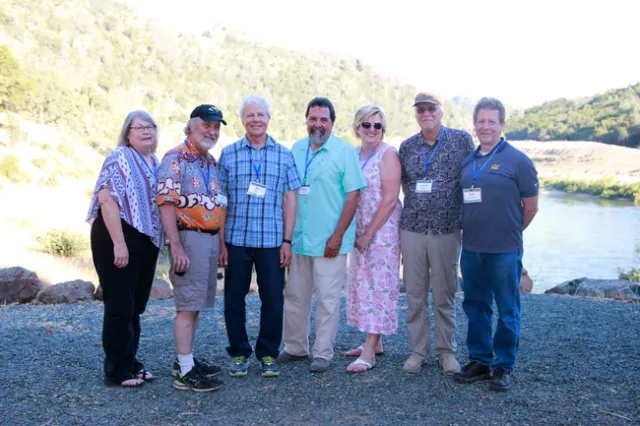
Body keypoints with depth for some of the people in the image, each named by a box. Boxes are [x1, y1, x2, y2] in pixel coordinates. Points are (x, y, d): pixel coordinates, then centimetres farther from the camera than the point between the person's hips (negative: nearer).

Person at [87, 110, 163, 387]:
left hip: (147, 241, 8)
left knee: (135, 307, 14)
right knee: (120, 307, -2)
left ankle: (130, 363, 25)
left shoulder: (154, 163, 14)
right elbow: (107, 199, -19)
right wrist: (119, 243, -24)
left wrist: (156, 241, 17)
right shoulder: (120, 158, -9)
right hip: (117, 239, -8)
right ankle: (118, 370, 8)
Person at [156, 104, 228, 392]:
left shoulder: (211, 162, 16)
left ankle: (187, 359, 24)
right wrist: (177, 248, -22)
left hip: (211, 238, 8)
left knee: (196, 304, 14)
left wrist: (221, 242, 17)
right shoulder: (175, 159, -10)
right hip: (189, 238, -8)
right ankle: (185, 371, 1)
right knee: (188, 305, -6)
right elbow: (166, 204, -16)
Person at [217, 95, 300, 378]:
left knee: (273, 299, 4)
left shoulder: (284, 155, 6)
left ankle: (268, 354, 21)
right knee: (234, 299, 8)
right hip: (236, 240, 0)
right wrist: (221, 242, 0)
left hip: (272, 240, 0)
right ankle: (239, 353, 24)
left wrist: (287, 240, 0)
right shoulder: (228, 153, 4)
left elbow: (289, 199, 6)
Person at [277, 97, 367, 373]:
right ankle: (295, 347, 28)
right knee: (295, 296, 13)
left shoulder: (344, 151, -5)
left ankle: (323, 353, 15)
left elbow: (353, 196, -9)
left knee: (328, 299, 2)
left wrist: (337, 235, -14)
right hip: (298, 238, 5)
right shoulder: (296, 150, 9)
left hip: (329, 240, -5)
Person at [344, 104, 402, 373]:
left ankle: (369, 351, 2)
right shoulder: (354, 154, 9)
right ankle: (374, 341, 24)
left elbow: (390, 199, -15)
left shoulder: (388, 154, -10)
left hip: (382, 230, -7)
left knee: (379, 285, -3)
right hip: (359, 231, 7)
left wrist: (369, 233, -14)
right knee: (363, 284, 12)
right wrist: (356, 232, 6)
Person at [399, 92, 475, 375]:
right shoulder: (407, 147, 7)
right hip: (412, 229, 3)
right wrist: (417, 206, 9)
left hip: (447, 231, -2)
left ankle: (447, 351, 21)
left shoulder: (462, 140, -1)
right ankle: (417, 350, 19)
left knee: (445, 294, 7)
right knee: (414, 294, 7)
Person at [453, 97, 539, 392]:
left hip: (504, 251, -5)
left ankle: (504, 367, 19)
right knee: (475, 306, 13)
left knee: (507, 310, 6)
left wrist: (510, 232, 7)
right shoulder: (467, 161, 8)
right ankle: (479, 361, 27)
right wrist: (472, 230, 8)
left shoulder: (517, 160, -6)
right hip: (471, 248, 5)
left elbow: (531, 206, -2)